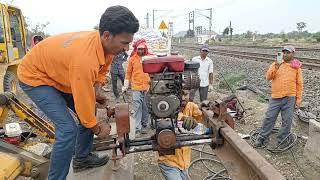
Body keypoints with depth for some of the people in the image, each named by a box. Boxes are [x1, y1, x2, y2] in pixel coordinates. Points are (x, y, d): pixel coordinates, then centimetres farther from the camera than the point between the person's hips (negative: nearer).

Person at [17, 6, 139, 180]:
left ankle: (82, 158, 29)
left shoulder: (106, 44, -14)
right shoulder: (84, 58, -41)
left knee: (90, 112, 10)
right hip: (35, 76, -8)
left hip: (60, 74, 9)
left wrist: (97, 89, -10)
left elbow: (102, 69, 8)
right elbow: (83, 102, -29)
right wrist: (96, 128, -12)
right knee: (68, 129, -18)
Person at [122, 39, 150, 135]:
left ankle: (144, 125, 24)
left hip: (147, 86, 1)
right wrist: (125, 86, 8)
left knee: (145, 107, 9)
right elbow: (128, 73, 9)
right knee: (137, 107, -4)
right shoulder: (132, 59, 3)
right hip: (136, 87, -1)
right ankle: (137, 128, 2)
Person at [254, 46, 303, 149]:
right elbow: (268, 77, -3)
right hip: (275, 97, 1)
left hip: (289, 98, -1)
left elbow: (299, 84, 4)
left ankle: (282, 140, 20)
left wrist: (299, 99, 0)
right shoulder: (276, 64, 6)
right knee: (269, 117, 4)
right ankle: (262, 137, 16)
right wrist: (276, 68, -18)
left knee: (286, 120, 5)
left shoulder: (296, 67, 4)